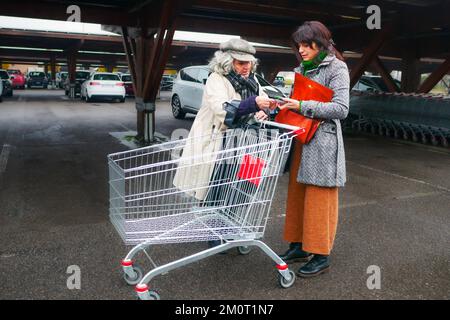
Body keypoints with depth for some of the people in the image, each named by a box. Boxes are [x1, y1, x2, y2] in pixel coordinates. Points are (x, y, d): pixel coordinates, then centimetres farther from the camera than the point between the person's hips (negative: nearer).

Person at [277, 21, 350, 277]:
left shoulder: (337, 68, -5)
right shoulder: (302, 69, 16)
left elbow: (341, 109, -15)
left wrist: (302, 106, -20)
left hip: (322, 143, -7)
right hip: (299, 141, 7)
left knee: (319, 202, -1)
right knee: (297, 196, 11)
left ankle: (321, 256, 12)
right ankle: (298, 247, 25)